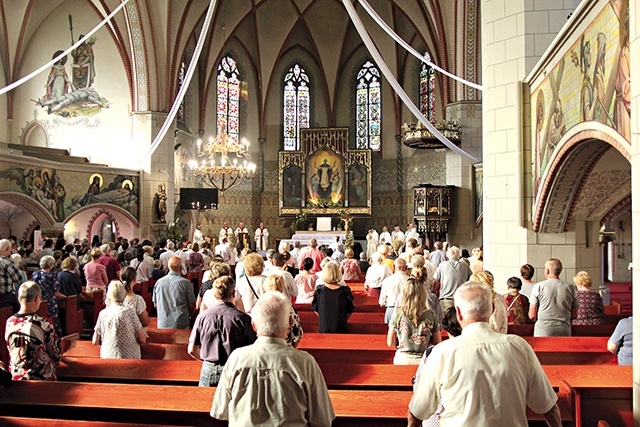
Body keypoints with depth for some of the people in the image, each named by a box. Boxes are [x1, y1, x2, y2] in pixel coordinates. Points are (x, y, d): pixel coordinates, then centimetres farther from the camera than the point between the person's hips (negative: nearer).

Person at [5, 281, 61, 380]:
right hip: (43, 378, -4)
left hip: (17, 377, 5)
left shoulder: (9, 323, -7)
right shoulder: (44, 324, -21)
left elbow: (12, 352, 7)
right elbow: (55, 353, -10)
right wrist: (56, 360, 12)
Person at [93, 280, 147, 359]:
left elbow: (95, 342, 6)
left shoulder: (103, 313, 1)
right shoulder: (129, 311, -5)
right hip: (130, 357, -2)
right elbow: (142, 339, -4)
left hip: (107, 357, 2)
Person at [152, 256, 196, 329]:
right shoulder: (185, 283, -11)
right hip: (181, 325, -3)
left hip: (162, 325, 3)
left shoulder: (158, 282, 0)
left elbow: (155, 305, 12)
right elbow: (192, 305, -4)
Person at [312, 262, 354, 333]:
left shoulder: (319, 290, -8)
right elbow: (349, 311, -1)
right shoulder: (345, 291, -10)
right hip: (340, 329, -1)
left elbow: (315, 309, 4)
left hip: (323, 328, 1)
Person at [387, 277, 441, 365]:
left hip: (402, 360, 0)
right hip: (423, 360, 0)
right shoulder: (430, 315, -8)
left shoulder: (397, 313, -10)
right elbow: (438, 342, 1)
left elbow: (390, 343, -2)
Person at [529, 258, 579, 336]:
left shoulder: (538, 286, -3)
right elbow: (574, 315, 11)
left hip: (542, 332, -2)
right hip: (564, 333, 2)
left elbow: (532, 316, -2)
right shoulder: (570, 288, 4)